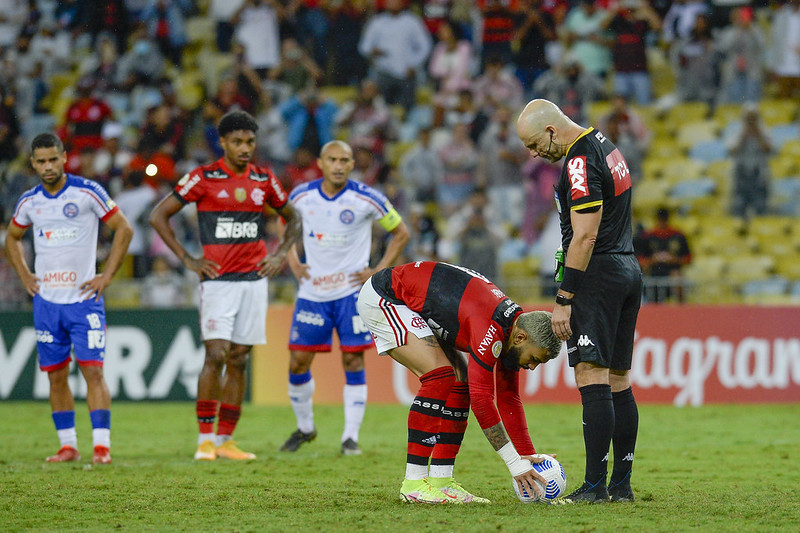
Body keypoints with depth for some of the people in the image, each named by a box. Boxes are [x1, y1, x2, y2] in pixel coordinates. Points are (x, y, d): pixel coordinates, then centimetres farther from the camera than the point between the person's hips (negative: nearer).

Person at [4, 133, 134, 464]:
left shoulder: (87, 192, -7)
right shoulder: (29, 201, 5)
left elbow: (123, 229, -1)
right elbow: (12, 238, 24)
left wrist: (107, 275, -6)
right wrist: (24, 275, 10)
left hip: (84, 297, -4)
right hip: (46, 301, 4)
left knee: (93, 371, -10)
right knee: (56, 375, 6)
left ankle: (101, 446, -11)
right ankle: (68, 445, 14)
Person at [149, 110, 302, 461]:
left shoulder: (264, 180, 9)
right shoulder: (204, 178, -3)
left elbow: (292, 218, 25)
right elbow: (158, 216, 0)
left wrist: (281, 255, 10)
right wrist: (187, 260, -3)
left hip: (254, 279, 4)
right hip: (218, 280, -4)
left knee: (238, 361, 5)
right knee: (216, 355, -14)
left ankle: (225, 439, 11)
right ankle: (204, 439, -8)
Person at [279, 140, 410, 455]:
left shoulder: (367, 199, -8)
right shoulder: (301, 196, -1)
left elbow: (401, 233, 4)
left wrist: (378, 271, -3)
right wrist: (293, 263, 7)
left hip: (352, 291, -2)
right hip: (312, 291, 2)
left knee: (353, 361, -6)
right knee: (297, 362, 0)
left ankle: (351, 437, 2)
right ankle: (305, 427, 21)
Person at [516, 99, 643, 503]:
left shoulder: (580, 163, -16)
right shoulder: (604, 145, 15)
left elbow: (584, 238, -20)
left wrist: (564, 299, -18)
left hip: (598, 273, -10)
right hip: (628, 269, 10)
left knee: (592, 378, -11)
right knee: (618, 379, 10)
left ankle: (595, 485, -15)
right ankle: (621, 484, 11)